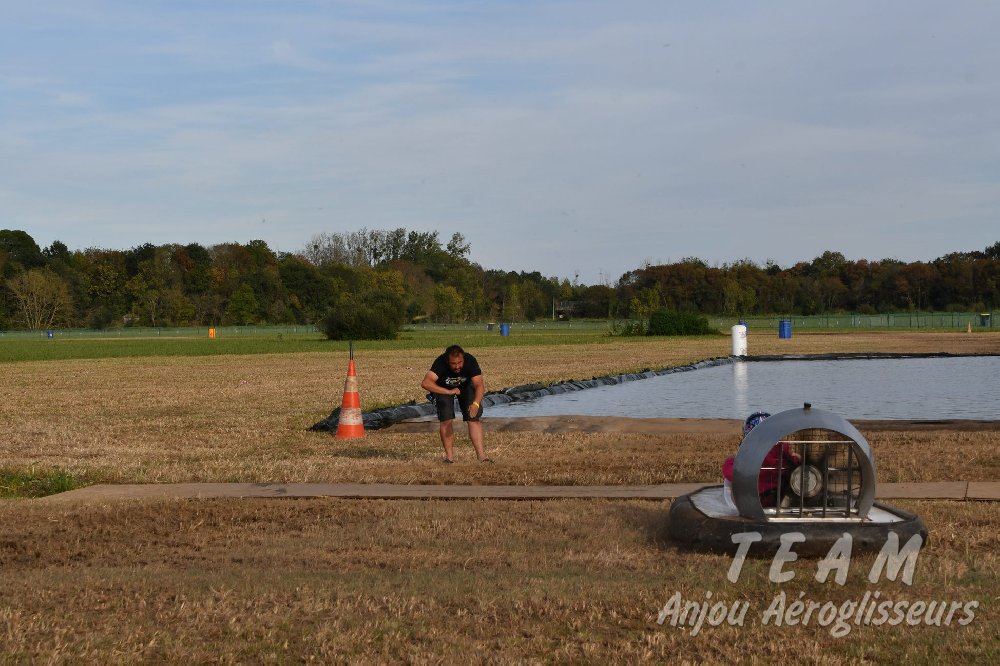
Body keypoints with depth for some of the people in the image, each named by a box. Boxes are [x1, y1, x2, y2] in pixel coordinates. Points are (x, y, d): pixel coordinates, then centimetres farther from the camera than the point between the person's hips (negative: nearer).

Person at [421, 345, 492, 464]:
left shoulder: (470, 361, -33)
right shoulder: (440, 363, -38)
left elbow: (479, 385, -35)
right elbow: (425, 383, -49)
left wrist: (476, 403, -53)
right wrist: (449, 392, -48)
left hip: (465, 385, 1)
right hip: (444, 388, -1)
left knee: (474, 418, -11)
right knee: (446, 419, -16)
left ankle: (481, 456, -10)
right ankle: (449, 456, -7)